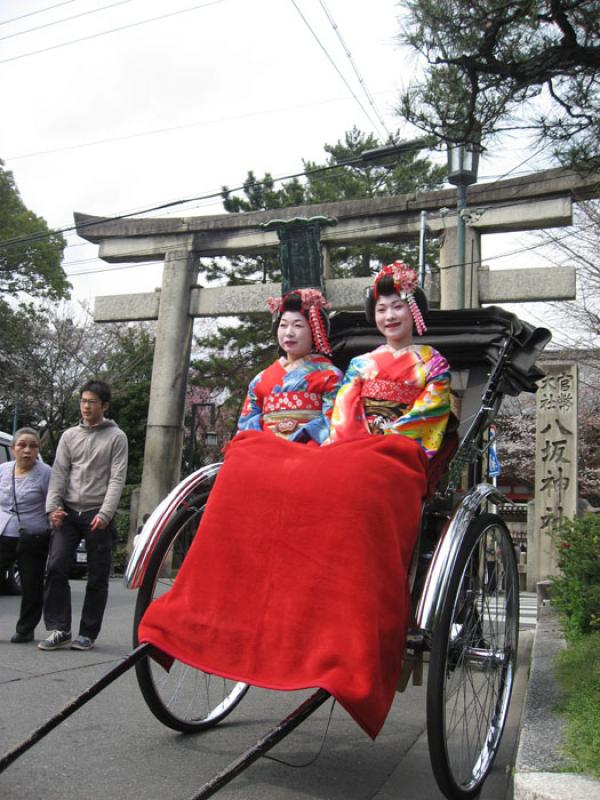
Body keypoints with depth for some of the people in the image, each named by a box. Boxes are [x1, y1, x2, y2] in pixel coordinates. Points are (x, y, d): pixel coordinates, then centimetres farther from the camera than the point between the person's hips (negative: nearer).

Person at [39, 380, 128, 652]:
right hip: (68, 512, 3)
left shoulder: (116, 437, 2)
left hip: (98, 515, -3)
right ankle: (59, 630, 1)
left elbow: (117, 479, -5)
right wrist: (53, 506, -8)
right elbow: (59, 473, 7)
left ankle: (87, 634, 13)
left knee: (97, 577, 2)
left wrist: (105, 513, -16)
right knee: (56, 567, -8)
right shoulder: (70, 436, 12)